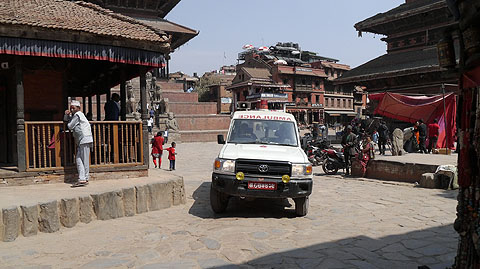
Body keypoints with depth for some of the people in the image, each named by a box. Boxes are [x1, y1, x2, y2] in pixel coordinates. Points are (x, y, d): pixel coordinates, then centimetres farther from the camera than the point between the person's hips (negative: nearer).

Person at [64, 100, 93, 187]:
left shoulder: (77, 115, -7)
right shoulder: (74, 115, 22)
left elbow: (70, 126, -9)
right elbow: (65, 120, 30)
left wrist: (68, 123, 15)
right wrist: (67, 114, 9)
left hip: (85, 139, -10)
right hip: (81, 141, 10)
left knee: (85, 160, -7)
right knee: (78, 159, 3)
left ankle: (84, 179, -5)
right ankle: (82, 179, 1)